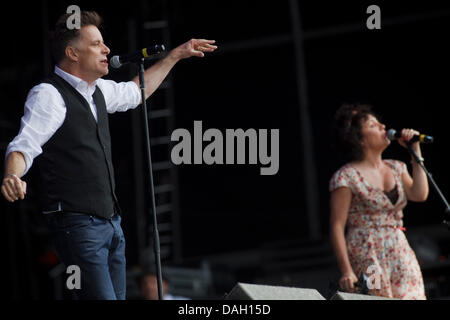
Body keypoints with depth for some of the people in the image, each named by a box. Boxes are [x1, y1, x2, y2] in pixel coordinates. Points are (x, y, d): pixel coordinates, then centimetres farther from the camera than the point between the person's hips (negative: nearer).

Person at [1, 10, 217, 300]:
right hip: (78, 224, -9)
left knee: (117, 296, 8)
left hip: (111, 220, 9)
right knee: (102, 297, -18)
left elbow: (135, 93, 36)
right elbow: (24, 145, -23)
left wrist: (176, 55, 39)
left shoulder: (99, 91, 15)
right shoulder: (48, 95, -12)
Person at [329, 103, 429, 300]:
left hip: (401, 258, 6)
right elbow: (337, 227, -8)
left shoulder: (396, 169, 16)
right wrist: (346, 271, -18)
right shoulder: (346, 177, -5)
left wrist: (415, 151, 5)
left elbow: (419, 195, -1)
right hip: (367, 260, -6)